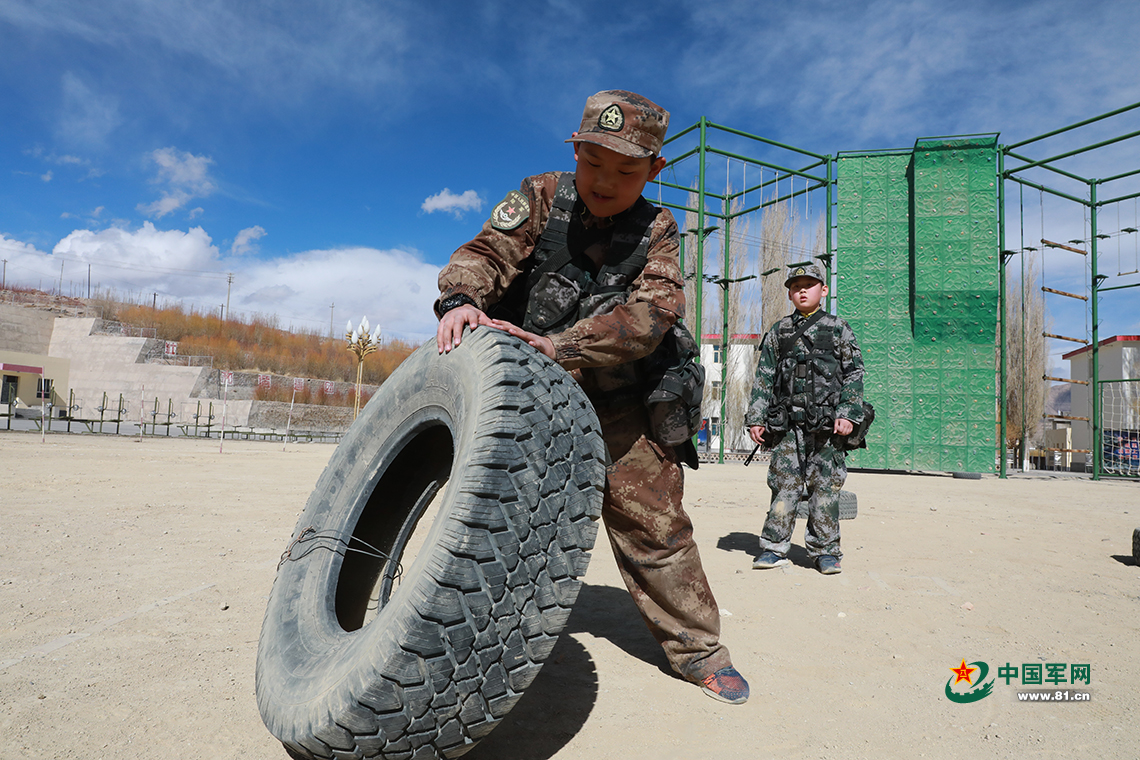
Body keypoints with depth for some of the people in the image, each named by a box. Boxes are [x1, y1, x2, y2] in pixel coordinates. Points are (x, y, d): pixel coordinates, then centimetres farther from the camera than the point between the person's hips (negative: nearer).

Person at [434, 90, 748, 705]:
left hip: (614, 403, 0)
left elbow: (651, 313, -17)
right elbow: (486, 251, -10)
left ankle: (695, 647, 20)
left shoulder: (657, 231, -1)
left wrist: (559, 345, -31)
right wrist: (460, 297, -35)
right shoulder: (540, 198, 1)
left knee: (651, 520, 2)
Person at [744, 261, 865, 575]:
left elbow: (854, 373, 6)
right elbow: (764, 377, 11)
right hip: (787, 423, 1)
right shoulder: (778, 332, 13)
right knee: (784, 484, 1)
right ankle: (774, 548, 9)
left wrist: (848, 414, -6)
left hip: (826, 423, -1)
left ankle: (825, 551, 13)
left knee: (824, 487, 1)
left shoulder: (838, 328, 9)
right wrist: (756, 417, 4)